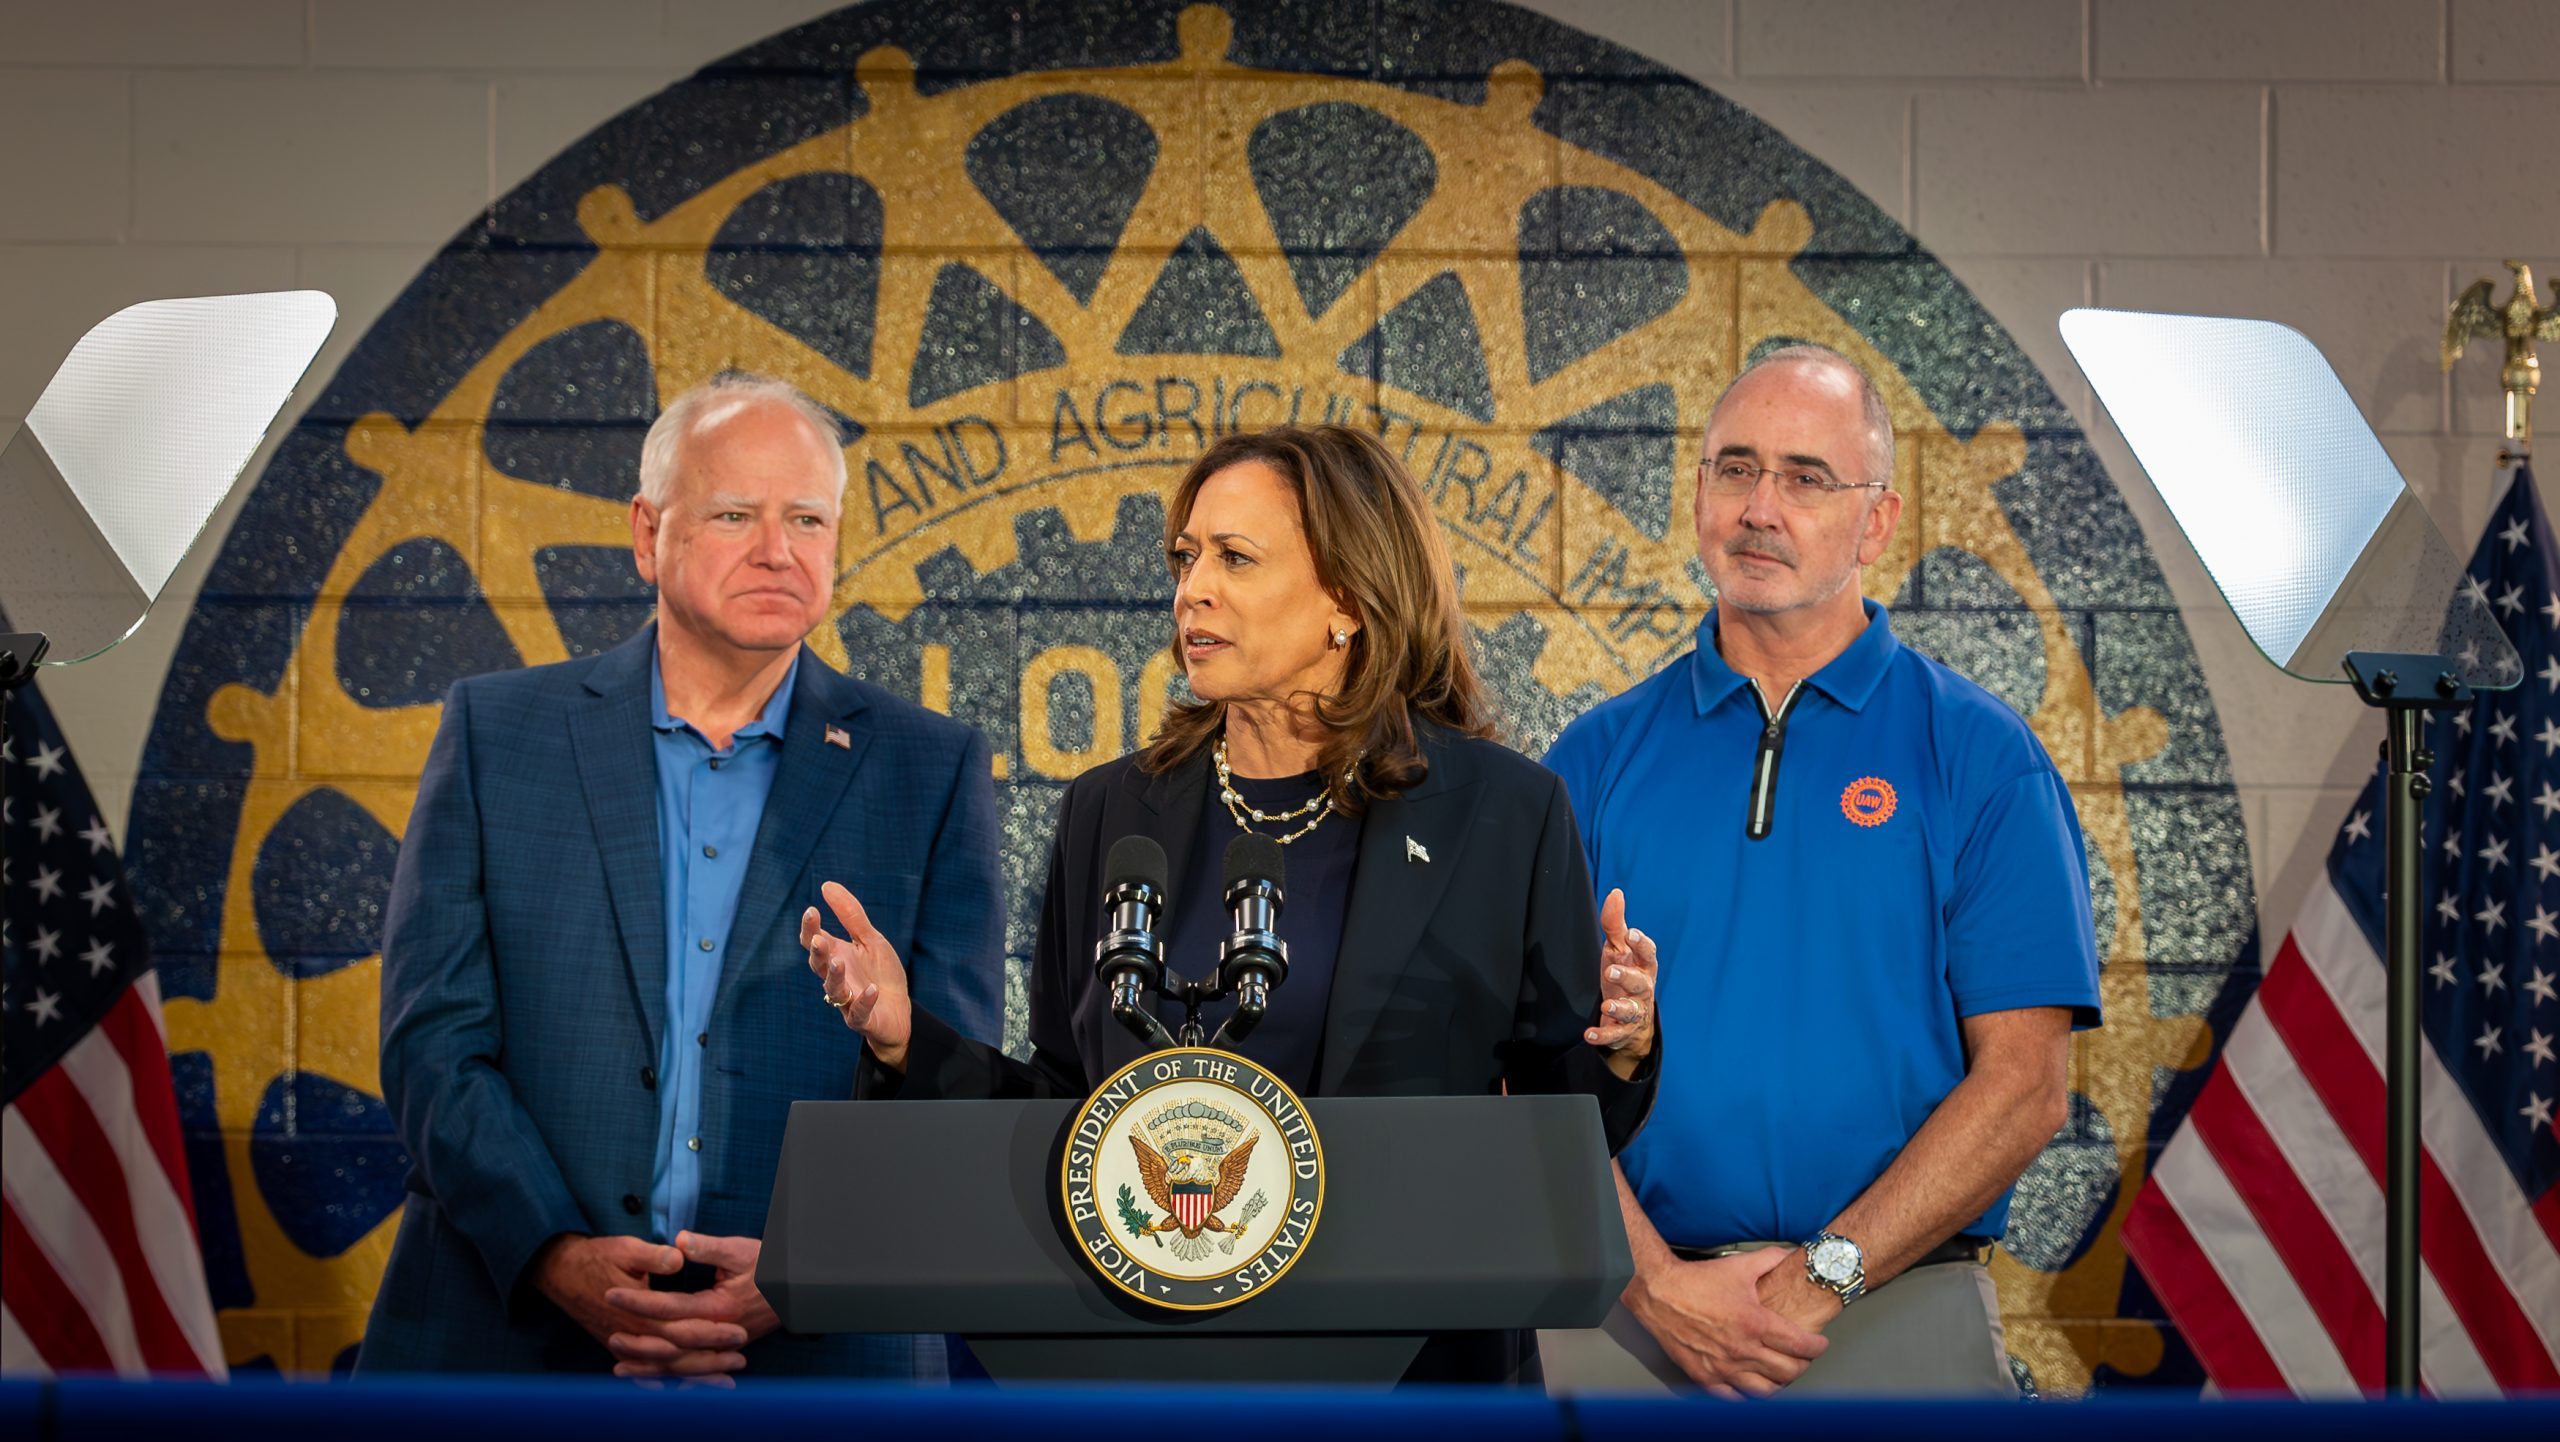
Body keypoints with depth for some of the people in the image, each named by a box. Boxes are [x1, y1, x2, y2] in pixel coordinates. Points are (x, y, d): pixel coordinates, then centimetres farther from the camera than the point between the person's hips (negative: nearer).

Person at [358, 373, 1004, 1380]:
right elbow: (434, 1041, -2)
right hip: (512, 1334, 0)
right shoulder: (497, 732, 4)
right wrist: (557, 1257, -17)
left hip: (816, 1354, 0)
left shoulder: (931, 772, 4)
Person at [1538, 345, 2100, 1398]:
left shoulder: (1980, 756, 2)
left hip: (1894, 1306, -2)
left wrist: (1824, 1274, -13)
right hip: (1626, 1305, 2)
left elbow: (2023, 1081, -5)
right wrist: (1656, 1279, -12)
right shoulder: (1600, 756, 8)